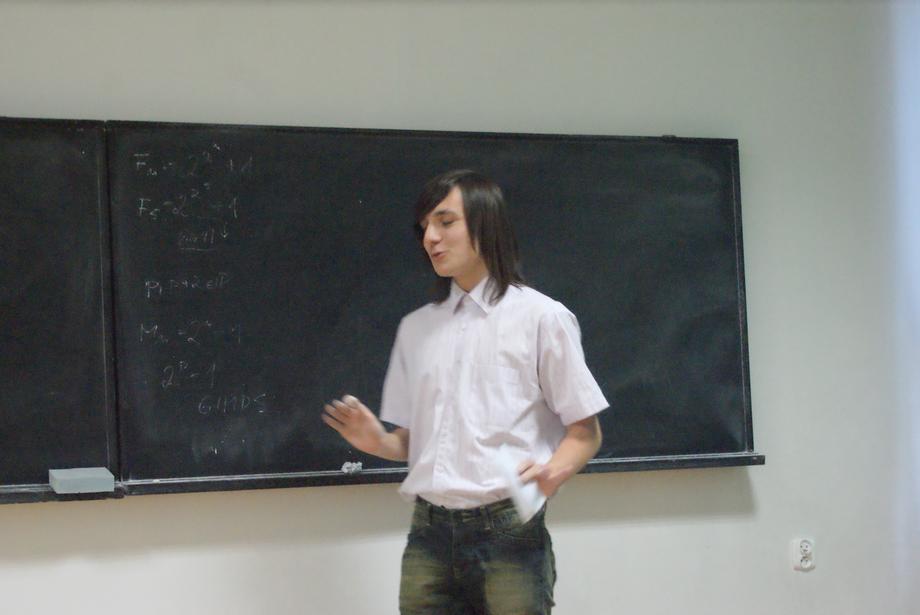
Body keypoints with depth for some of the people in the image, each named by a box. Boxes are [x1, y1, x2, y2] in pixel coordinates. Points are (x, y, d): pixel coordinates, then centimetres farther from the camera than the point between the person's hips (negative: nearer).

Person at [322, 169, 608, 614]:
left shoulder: (542, 317, 0)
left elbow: (585, 433, 1)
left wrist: (552, 472, -19)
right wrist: (379, 442, -1)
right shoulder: (415, 328, 15)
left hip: (508, 531, -4)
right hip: (429, 533, 4)